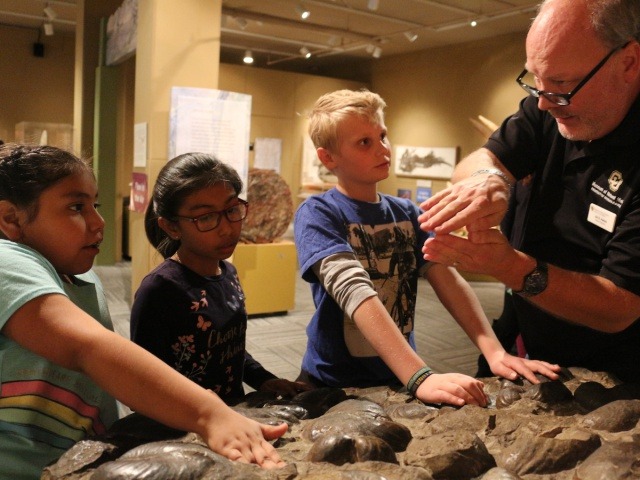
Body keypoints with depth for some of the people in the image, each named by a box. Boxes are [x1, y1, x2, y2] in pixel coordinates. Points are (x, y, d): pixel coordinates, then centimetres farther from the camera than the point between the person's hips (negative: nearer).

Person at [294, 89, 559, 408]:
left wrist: (494, 351, -19)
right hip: (336, 386, -3)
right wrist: (420, 377, -34)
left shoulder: (407, 214, 6)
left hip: (400, 379, 4)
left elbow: (448, 279, -5)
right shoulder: (317, 214, -11)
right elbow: (354, 293, -24)